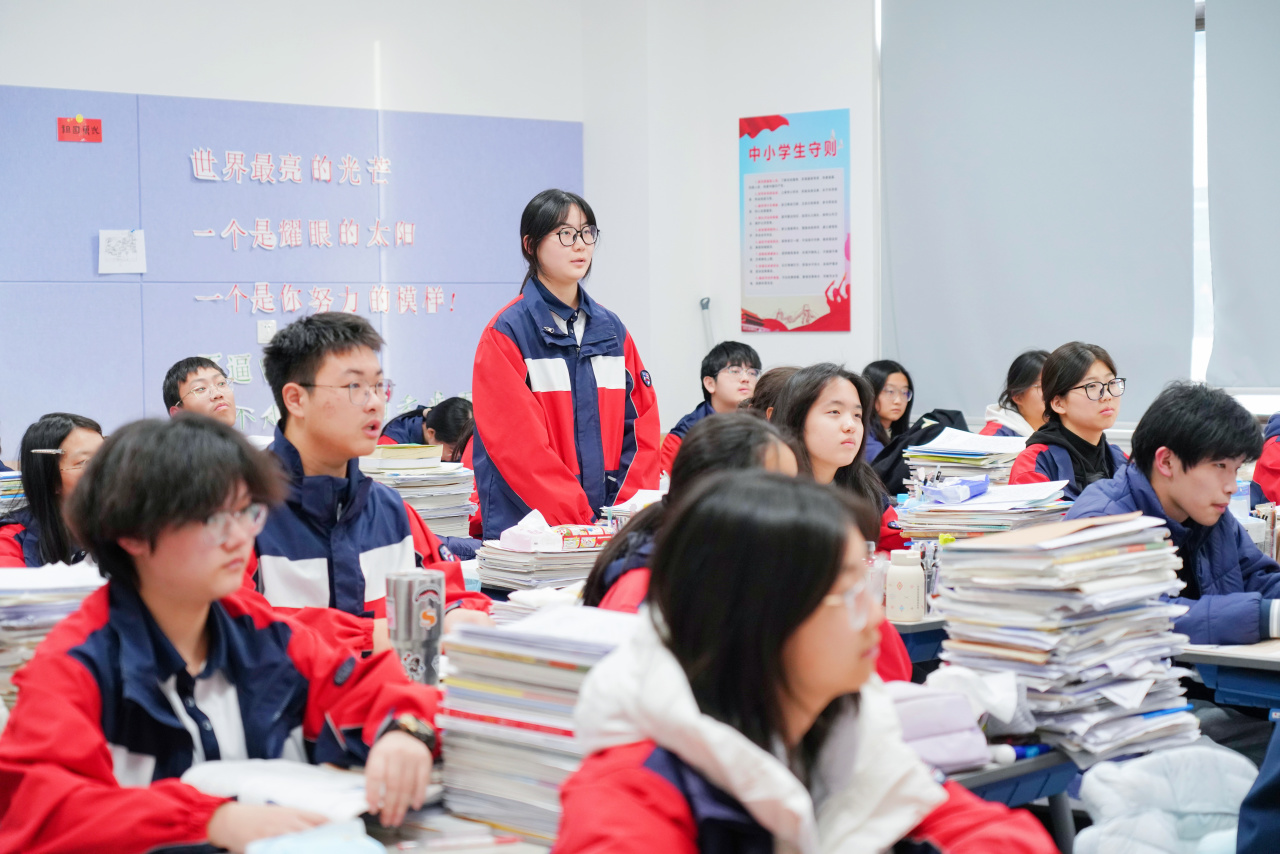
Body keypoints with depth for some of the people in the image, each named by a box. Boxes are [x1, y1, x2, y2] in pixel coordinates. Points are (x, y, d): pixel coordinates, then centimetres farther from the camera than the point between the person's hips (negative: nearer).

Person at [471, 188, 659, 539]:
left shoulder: (612, 330, 12)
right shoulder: (505, 333, -5)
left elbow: (642, 425, 10)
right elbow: (517, 442, -13)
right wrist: (579, 519, -17)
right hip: (528, 527, -4)